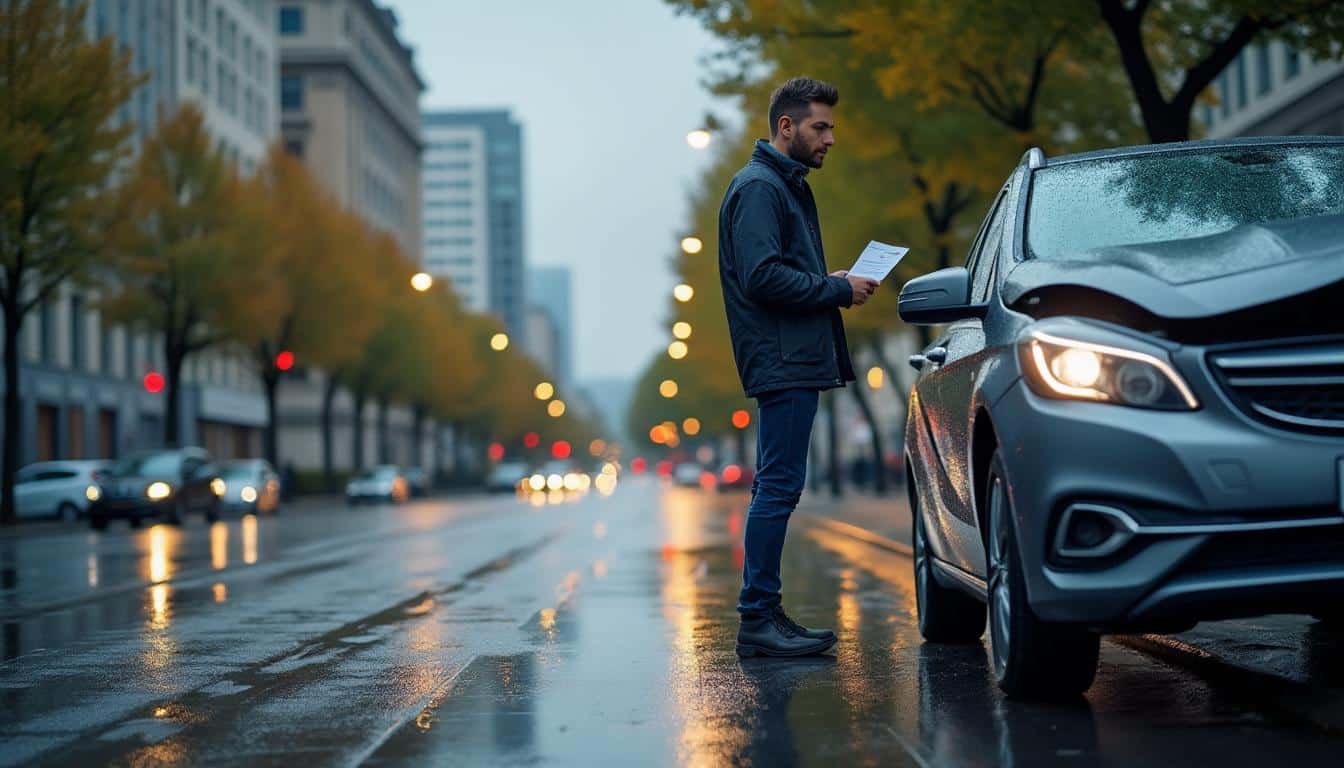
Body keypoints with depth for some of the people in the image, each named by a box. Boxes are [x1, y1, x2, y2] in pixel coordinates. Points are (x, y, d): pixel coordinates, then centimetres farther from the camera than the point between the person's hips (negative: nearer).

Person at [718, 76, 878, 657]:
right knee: (779, 487, -10)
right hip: (783, 362, -11)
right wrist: (838, 290, -14)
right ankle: (758, 620, -7)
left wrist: (831, 283, 9)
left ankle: (764, 614, 15)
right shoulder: (758, 188, -11)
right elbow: (762, 276, -21)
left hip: (795, 360, 11)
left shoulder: (788, 186, 22)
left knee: (775, 488, 11)